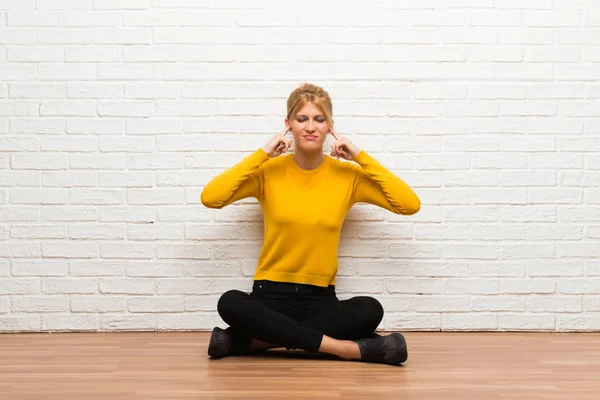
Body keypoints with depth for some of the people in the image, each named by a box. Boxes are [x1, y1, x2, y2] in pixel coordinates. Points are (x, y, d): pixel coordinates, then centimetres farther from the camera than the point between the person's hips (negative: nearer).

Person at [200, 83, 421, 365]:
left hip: (320, 299, 1)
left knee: (370, 310, -31)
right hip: (271, 295, -1)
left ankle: (243, 342, -24)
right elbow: (210, 198, -14)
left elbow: (410, 204, -8)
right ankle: (351, 348, -30)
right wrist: (262, 154, -12)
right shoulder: (269, 171, 0)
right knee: (230, 303, -34)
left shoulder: (348, 174, 2)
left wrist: (361, 157, -9)